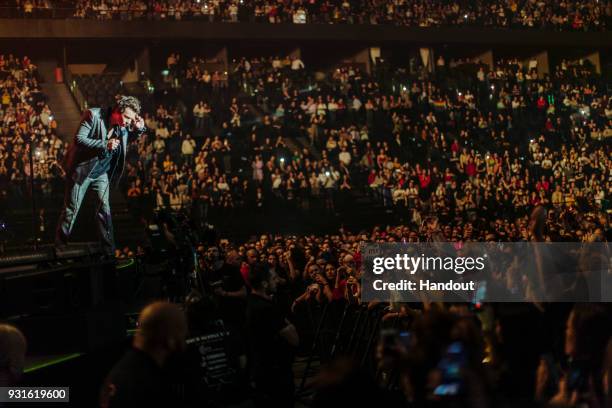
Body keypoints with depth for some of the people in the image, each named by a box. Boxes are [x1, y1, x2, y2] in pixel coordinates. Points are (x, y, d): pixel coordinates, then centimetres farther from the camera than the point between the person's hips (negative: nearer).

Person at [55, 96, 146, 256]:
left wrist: (139, 128, -8)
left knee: (104, 208, 2)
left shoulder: (124, 126, -5)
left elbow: (130, 138, 14)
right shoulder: (93, 115, -21)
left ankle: (109, 249, 8)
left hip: (101, 172, 5)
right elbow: (78, 139, -26)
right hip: (81, 169, -5)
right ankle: (60, 246, 15)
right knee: (71, 209, 2)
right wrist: (105, 144, -34)